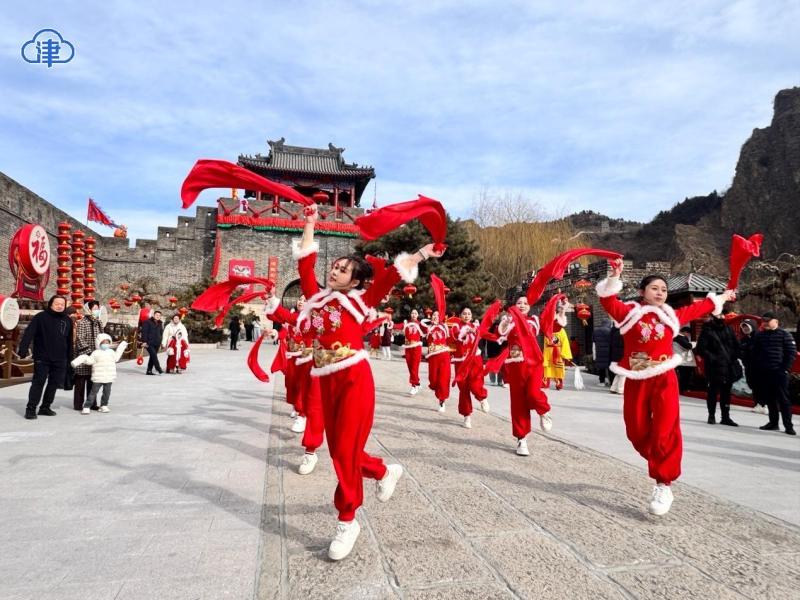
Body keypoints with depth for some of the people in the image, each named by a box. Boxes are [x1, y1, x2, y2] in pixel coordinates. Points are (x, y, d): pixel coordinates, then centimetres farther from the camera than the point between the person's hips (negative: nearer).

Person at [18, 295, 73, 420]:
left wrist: (70, 357, 13)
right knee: (38, 383, -4)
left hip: (60, 360, 5)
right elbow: (29, 333, -12)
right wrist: (23, 349, -23)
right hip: (42, 358, -4)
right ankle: (31, 409, 4)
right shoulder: (41, 317, -4)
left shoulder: (67, 320, 10)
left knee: (54, 384, 8)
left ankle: (45, 407, 20)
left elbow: (69, 341, 14)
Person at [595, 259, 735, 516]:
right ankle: (661, 463, 35)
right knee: (637, 431, 6)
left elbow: (697, 309, 27)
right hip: (636, 381, -1)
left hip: (664, 380, 1)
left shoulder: (671, 316, 10)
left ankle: (663, 485, 5)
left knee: (665, 433, -5)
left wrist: (720, 298, 38)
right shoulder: (630, 312, 0)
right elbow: (608, 301, -14)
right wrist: (614, 276, -25)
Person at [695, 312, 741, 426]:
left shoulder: (728, 330, 11)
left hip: (729, 367, 5)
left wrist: (734, 358, 6)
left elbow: (736, 346, 19)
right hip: (714, 367, -5)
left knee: (726, 393, 10)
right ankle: (711, 416, 16)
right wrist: (712, 358, -17)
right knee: (713, 392, 3)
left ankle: (726, 417, 18)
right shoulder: (707, 330, -6)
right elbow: (701, 348, -10)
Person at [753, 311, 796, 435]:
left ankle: (788, 426, -1)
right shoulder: (759, 336, 12)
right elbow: (754, 353, 16)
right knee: (770, 399, 10)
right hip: (764, 373, 5)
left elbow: (792, 353, -5)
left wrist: (785, 368, -11)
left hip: (779, 372, -5)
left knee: (783, 399, -4)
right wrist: (757, 368, 6)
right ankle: (773, 423, 19)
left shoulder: (785, 335, -1)